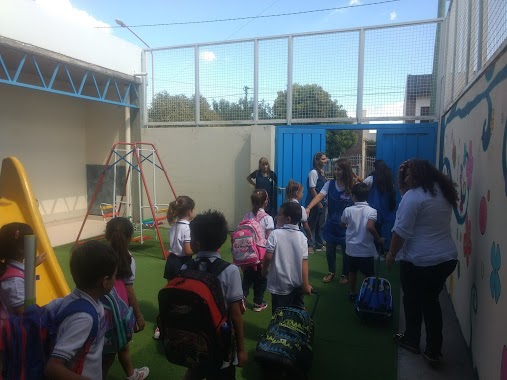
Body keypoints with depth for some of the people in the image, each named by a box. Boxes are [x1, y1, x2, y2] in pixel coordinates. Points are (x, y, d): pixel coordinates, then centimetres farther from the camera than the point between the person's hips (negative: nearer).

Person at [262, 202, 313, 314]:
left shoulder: (275, 234, -15)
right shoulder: (302, 236, -6)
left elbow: (268, 256, -16)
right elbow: (304, 261, -8)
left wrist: (264, 270, 4)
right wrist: (306, 284, -3)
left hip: (280, 283, -3)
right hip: (298, 283, 3)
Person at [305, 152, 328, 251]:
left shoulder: (323, 172, 10)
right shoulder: (313, 172, -15)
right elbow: (312, 189, -17)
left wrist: (325, 201, 10)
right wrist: (318, 203, -16)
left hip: (322, 202, 8)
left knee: (321, 224, 15)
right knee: (311, 224, 2)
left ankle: (319, 244, 26)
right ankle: (309, 244, 12)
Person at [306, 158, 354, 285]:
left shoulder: (352, 186, -12)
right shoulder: (330, 184, -6)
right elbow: (320, 195, -19)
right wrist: (309, 207, -34)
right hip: (331, 223, 3)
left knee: (346, 250, 11)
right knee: (329, 250, 13)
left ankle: (345, 274, 32)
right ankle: (331, 272, 35)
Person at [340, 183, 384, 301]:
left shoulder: (348, 210, -6)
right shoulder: (371, 211, -13)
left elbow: (342, 225, 9)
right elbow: (370, 227, -27)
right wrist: (378, 239, -12)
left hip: (351, 248, 3)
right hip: (366, 250, -2)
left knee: (352, 272, 20)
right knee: (369, 275, 14)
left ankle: (353, 293, 31)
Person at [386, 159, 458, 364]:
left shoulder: (414, 196, -16)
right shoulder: (443, 191, 10)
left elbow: (401, 230, -18)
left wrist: (391, 253, -7)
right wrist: (401, 179, 8)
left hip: (419, 261, -7)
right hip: (447, 258, 7)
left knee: (413, 300, 14)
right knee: (431, 301, 17)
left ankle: (411, 340, 31)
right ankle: (434, 350, 23)